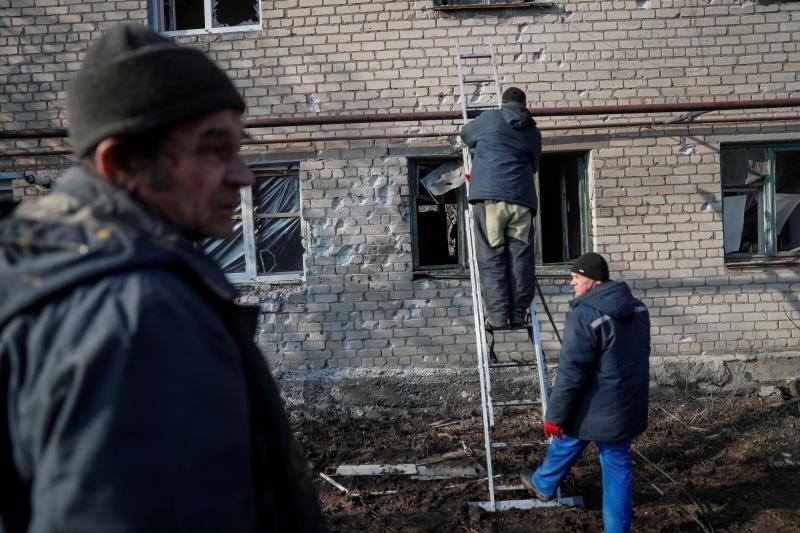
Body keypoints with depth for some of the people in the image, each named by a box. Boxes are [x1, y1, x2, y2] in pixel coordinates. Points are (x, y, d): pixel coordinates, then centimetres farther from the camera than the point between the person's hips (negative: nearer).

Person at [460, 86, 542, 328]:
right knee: (520, 257, 4)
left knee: (491, 257, -2)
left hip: (489, 195, -3)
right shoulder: (533, 132, 17)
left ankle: (497, 315, -6)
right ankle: (518, 314, 5)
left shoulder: (490, 118, 9)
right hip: (522, 199, 3)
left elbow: (466, 134, 27)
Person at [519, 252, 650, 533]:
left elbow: (571, 373, -24)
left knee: (564, 445, 21)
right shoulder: (637, 308, 5)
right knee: (618, 468, 12)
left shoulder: (585, 315, -23)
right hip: (627, 407, 6)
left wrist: (554, 416, -15)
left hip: (593, 409, -6)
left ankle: (542, 485, 46)